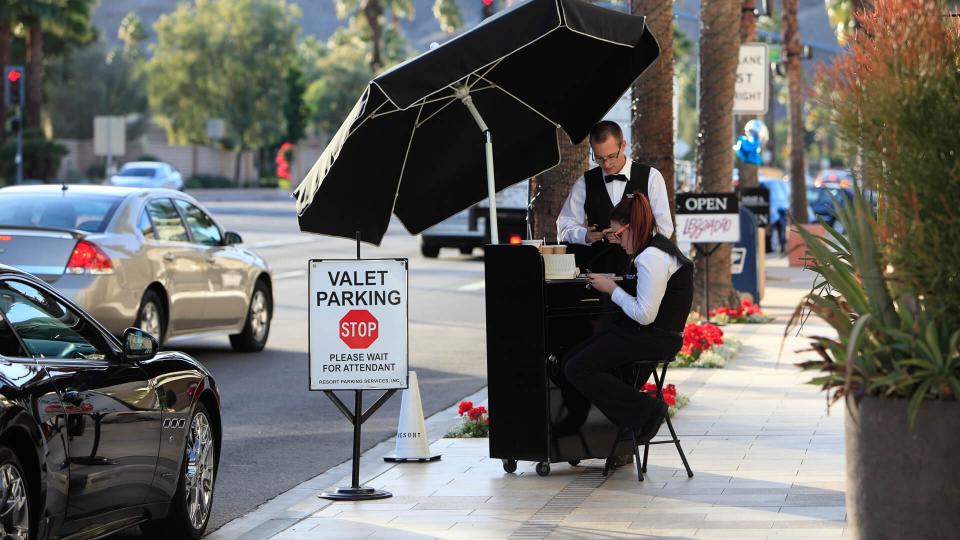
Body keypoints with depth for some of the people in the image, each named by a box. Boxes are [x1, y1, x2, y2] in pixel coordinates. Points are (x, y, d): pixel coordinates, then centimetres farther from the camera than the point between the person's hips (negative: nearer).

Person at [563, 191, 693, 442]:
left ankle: (647, 411, -9)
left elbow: (645, 315, -22)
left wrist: (612, 289, -11)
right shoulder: (659, 246, 15)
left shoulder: (652, 257, -19)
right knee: (570, 360, 5)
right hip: (656, 334, 11)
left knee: (577, 371, -14)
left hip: (654, 338, -11)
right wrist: (612, 286, 7)